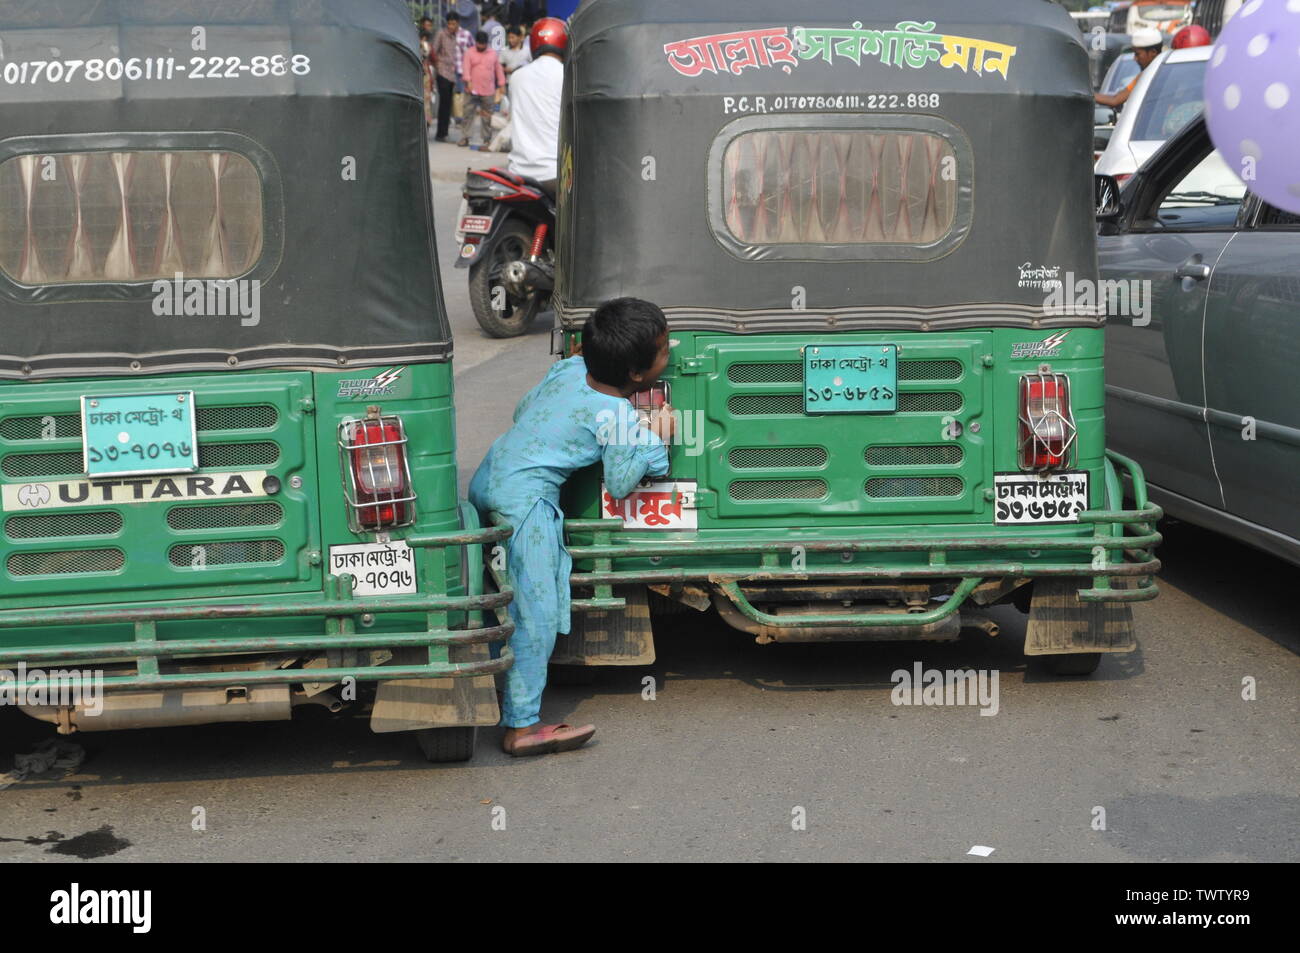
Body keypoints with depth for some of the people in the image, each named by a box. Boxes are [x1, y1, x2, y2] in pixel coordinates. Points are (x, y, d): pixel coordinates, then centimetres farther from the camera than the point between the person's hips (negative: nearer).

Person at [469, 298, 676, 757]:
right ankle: (522, 726, -7)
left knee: (506, 597, 21)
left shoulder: (568, 368, 8)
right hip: (525, 499, -9)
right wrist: (655, 440, -2)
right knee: (536, 612, -7)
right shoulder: (619, 417, -13)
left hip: (488, 475, 9)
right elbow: (619, 485, -6)